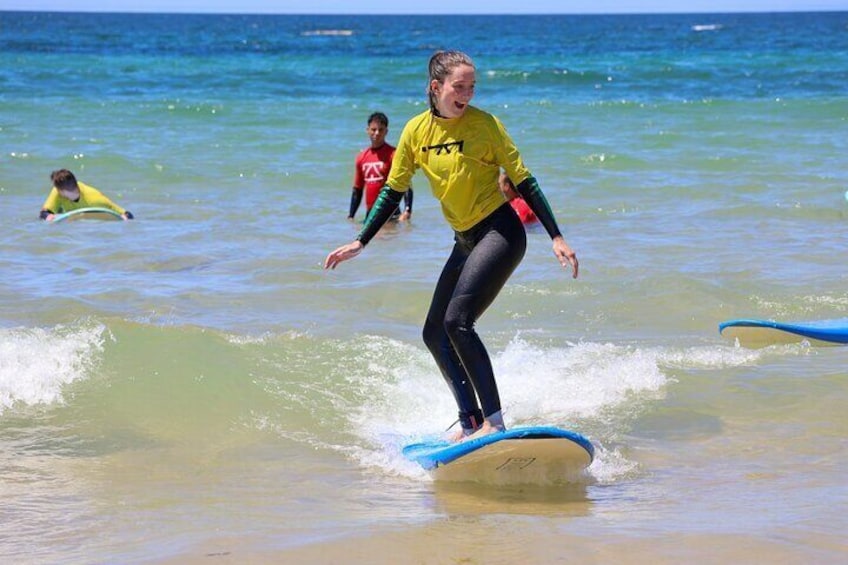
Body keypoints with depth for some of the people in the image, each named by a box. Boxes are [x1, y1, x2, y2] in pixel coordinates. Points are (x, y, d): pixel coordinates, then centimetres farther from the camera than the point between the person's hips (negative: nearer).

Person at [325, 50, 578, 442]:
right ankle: (470, 423, 12)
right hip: (465, 242, 7)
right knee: (435, 334, 6)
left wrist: (556, 238, -9)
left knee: (457, 322, -21)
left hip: (501, 234, -7)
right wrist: (360, 242, 7)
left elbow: (523, 182, -7)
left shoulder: (484, 124, -11)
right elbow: (393, 191, 10)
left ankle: (494, 422, -19)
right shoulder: (416, 131, 2)